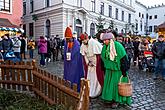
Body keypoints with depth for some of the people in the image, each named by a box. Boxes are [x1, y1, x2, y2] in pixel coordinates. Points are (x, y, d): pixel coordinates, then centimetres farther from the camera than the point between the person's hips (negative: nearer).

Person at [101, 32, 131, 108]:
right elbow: (103, 58, 13)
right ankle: (112, 98, 28)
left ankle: (117, 100, 19)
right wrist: (104, 68, 15)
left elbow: (124, 58, -17)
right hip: (109, 70, 6)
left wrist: (124, 70, -17)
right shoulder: (105, 47, 2)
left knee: (117, 84, 4)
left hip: (118, 70, -6)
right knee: (110, 84, 12)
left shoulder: (118, 46, -18)